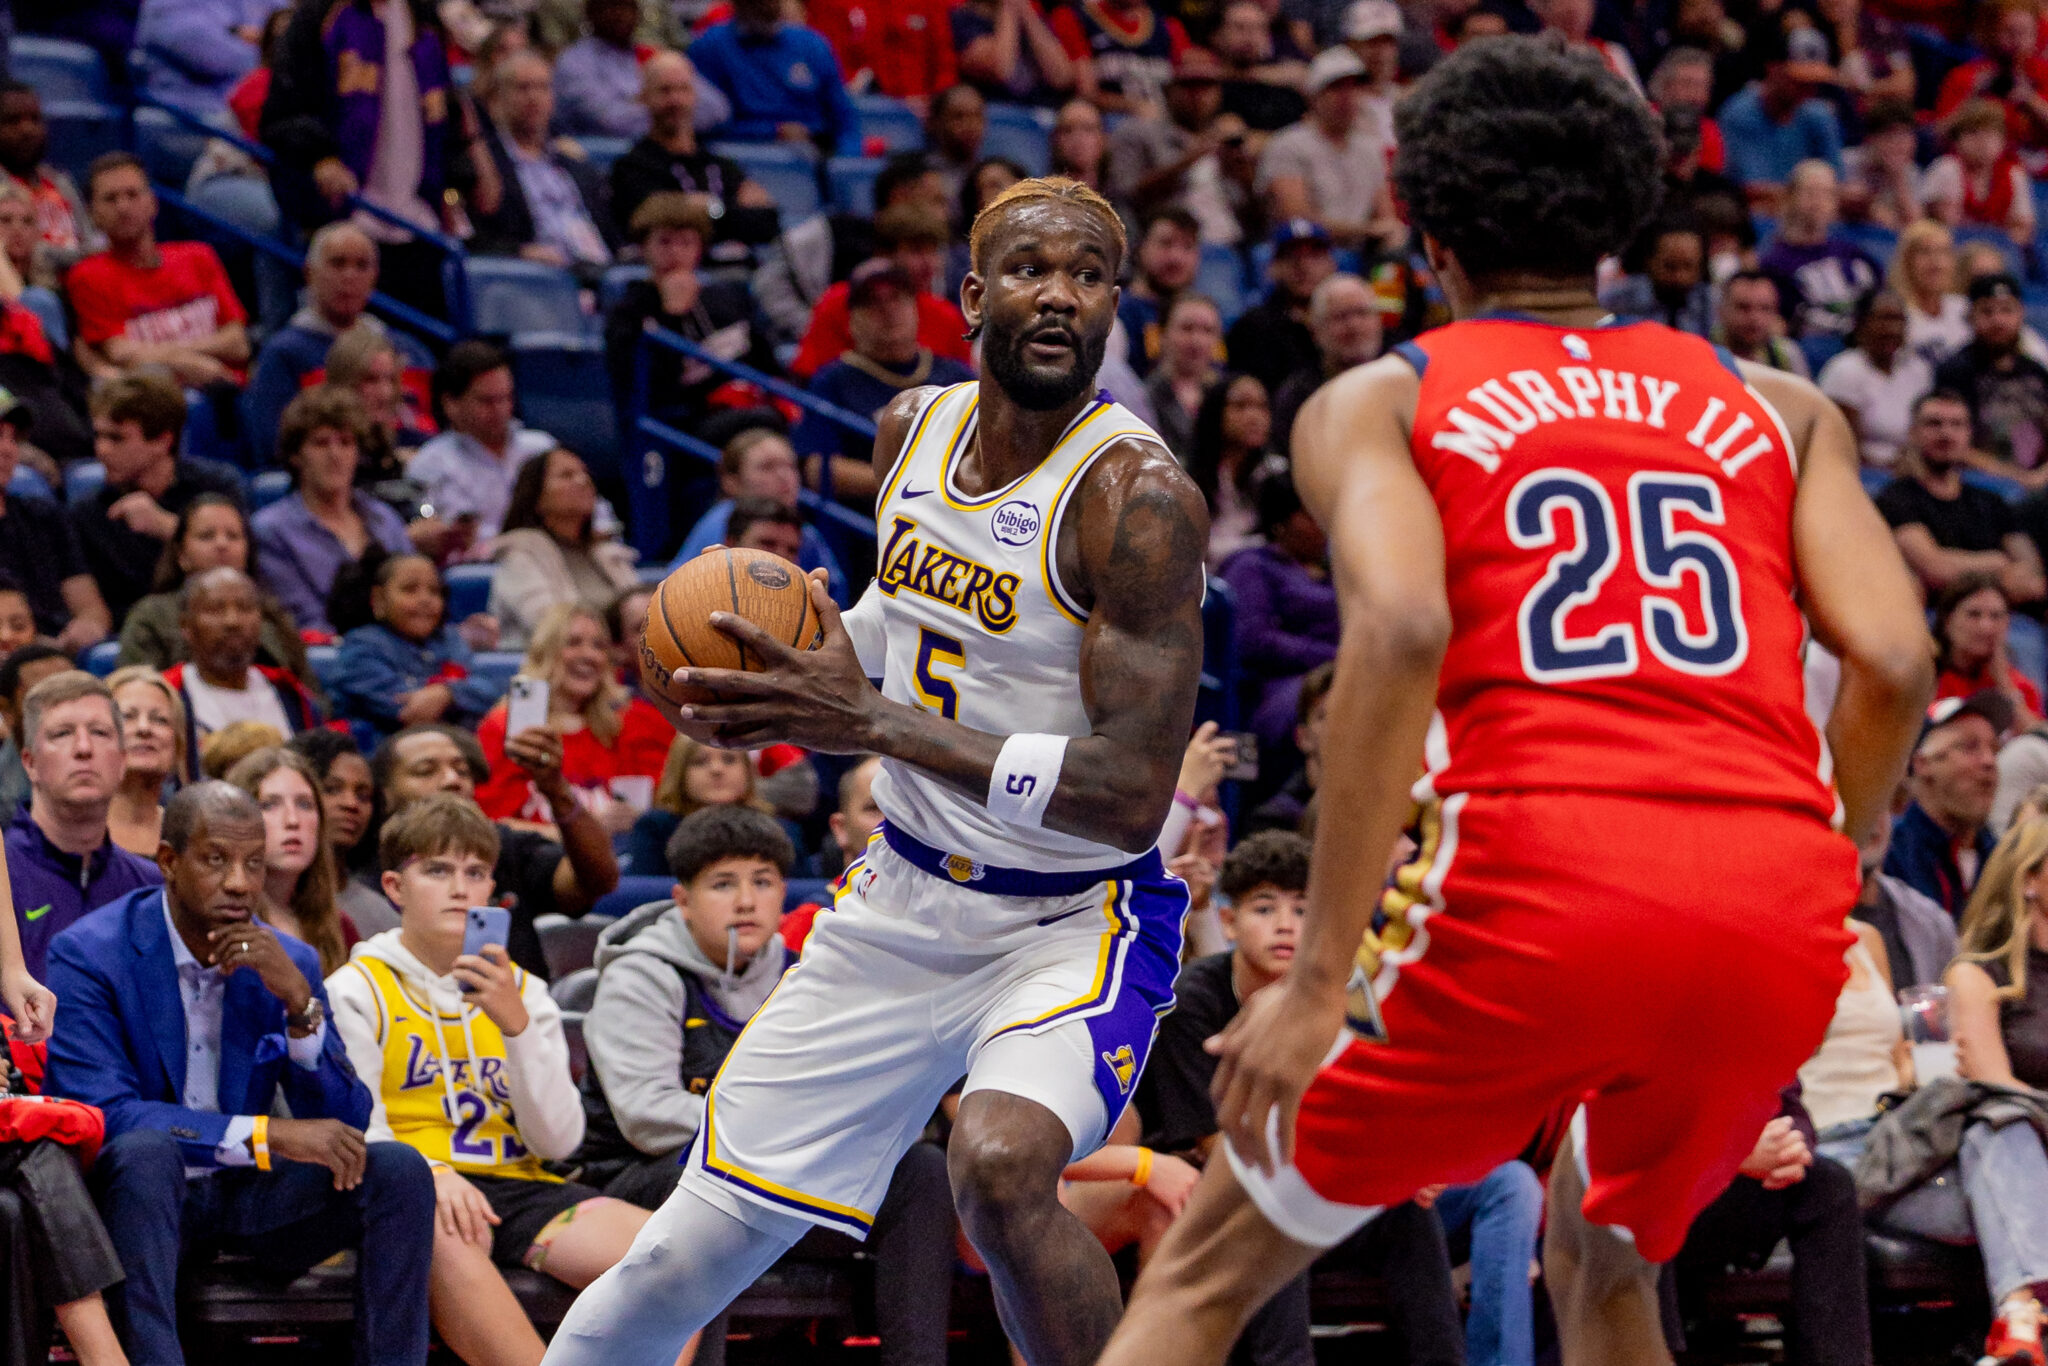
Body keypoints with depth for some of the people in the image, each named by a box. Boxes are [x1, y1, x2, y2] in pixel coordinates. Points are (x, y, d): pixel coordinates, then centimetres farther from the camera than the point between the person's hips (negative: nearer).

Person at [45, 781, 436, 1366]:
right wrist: (267, 1135, -29)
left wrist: (300, 1000, -18)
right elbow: (98, 1112, -23)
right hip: (138, 1189, -4)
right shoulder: (88, 955, -11)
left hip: (243, 1193, 4)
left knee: (398, 1170, -18)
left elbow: (344, 1126, -1)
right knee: (143, 1151, -37)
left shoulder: (287, 963, 3)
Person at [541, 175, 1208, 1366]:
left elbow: (1129, 796, -28)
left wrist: (869, 722, -31)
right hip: (907, 899, 6)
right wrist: (797, 662, -1)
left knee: (1002, 1160, -35)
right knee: (699, 1236, 6)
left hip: (1078, 920, -6)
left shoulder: (1137, 498, -22)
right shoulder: (913, 429, 0)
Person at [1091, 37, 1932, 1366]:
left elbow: (1401, 632, -6)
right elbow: (1897, 659, 8)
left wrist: (1319, 978, -8)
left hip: (1539, 885, -3)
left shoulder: (1378, 402, 13)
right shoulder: (1782, 408, 22)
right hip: (1782, 919, 3)